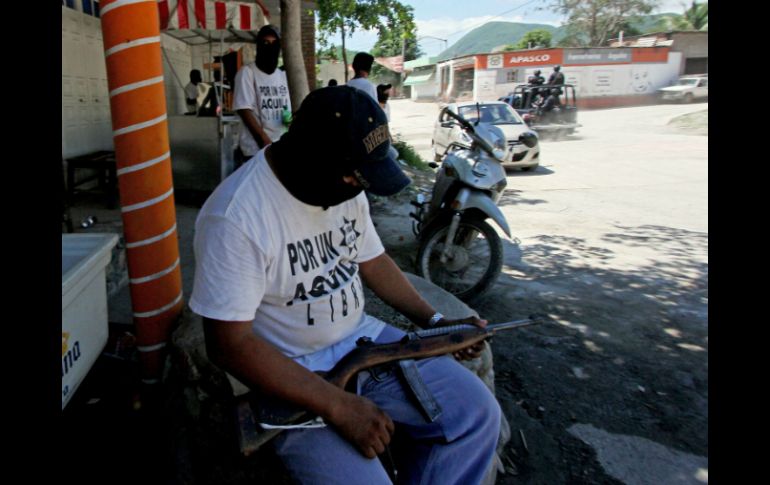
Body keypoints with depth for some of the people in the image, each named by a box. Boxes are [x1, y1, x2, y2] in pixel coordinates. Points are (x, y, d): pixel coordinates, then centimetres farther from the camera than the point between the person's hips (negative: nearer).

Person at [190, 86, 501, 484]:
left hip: (363, 337, 7)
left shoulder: (345, 183, 0)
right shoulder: (235, 218, -24)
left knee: (478, 411, -1)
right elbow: (228, 344, -23)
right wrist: (337, 406, -24)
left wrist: (435, 322, 3)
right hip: (292, 376, -6)